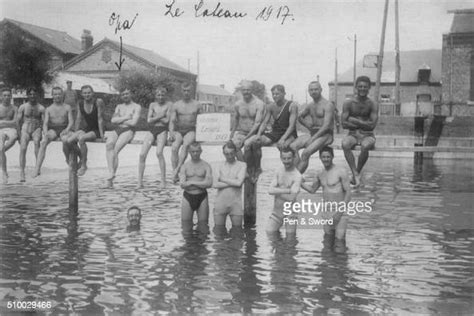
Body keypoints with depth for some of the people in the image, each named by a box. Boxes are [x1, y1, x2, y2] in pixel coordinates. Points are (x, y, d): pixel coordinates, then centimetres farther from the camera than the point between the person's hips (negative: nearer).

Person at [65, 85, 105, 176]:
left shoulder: (98, 102, -12)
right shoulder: (80, 104, 5)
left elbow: (100, 119, -14)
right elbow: (79, 119, 11)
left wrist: (101, 134, -16)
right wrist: (76, 133, 10)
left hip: (97, 130, -6)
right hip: (86, 129, 6)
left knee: (81, 139, -34)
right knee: (68, 142, -18)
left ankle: (84, 165, -18)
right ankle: (82, 158, 9)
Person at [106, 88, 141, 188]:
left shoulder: (136, 107, 7)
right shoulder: (119, 106, 23)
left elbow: (133, 122, -8)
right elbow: (113, 120, 7)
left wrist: (119, 120, 1)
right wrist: (126, 117, -4)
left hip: (128, 131, -4)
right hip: (117, 130, 4)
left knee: (115, 149, -27)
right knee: (109, 144, -30)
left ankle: (111, 179, -23)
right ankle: (111, 172, -38)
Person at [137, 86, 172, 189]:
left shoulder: (169, 105, 2)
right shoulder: (152, 105, 12)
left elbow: (166, 120, -7)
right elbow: (149, 120, 2)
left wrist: (155, 117, 1)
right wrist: (160, 116, -7)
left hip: (162, 131, -4)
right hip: (152, 131, 4)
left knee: (159, 152, -26)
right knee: (142, 154, -9)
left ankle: (163, 181, -19)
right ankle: (140, 182, -1)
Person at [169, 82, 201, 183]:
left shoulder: (196, 105, 7)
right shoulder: (176, 105, 8)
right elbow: (172, 121, -1)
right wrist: (171, 133, -18)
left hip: (190, 131, -1)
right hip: (178, 131, 1)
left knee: (185, 145, -34)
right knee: (174, 147, -29)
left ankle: (177, 169, -40)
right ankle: (175, 175, -30)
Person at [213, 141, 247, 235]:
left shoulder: (242, 165, 4)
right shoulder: (220, 166, 9)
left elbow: (239, 182, -11)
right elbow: (215, 184, -5)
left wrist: (223, 179, -2)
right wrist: (233, 182, -8)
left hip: (236, 203, -1)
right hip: (220, 202, 1)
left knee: (237, 231, 2)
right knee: (218, 231, 5)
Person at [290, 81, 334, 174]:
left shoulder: (327, 105, -7)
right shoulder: (310, 105, 16)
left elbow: (326, 126, -17)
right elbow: (300, 117, 33)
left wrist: (312, 139, -21)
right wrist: (308, 125, 12)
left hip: (325, 135, -7)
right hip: (313, 134, 7)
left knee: (305, 153, -32)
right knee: (292, 147, -21)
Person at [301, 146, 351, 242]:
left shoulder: (341, 172, -9)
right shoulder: (320, 174, 10)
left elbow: (348, 193, -10)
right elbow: (312, 190, 25)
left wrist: (340, 212, -17)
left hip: (339, 212, -6)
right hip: (326, 212, 6)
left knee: (340, 238, -9)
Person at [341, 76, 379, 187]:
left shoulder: (373, 105, -1)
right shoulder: (348, 103, 2)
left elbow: (372, 125, -11)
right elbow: (344, 124, -5)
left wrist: (355, 120, -8)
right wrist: (363, 124, -8)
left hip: (367, 136, -1)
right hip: (352, 135, 1)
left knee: (365, 146, -36)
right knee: (345, 144, -34)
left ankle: (356, 173, -18)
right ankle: (355, 174, -31)